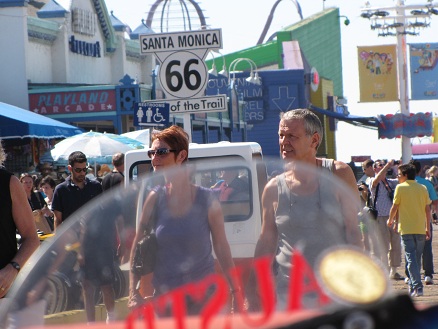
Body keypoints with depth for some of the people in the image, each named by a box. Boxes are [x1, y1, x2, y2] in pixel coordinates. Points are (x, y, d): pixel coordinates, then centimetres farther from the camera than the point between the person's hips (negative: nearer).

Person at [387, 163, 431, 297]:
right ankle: (413, 286, 21)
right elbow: (427, 209, 7)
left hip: (406, 228, -4)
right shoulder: (423, 188, 6)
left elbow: (394, 207, 0)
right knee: (417, 258, 14)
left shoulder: (400, 188, -5)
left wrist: (390, 220, 18)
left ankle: (417, 287, -18)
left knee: (411, 258, -6)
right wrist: (428, 228, 13)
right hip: (421, 228, 4)